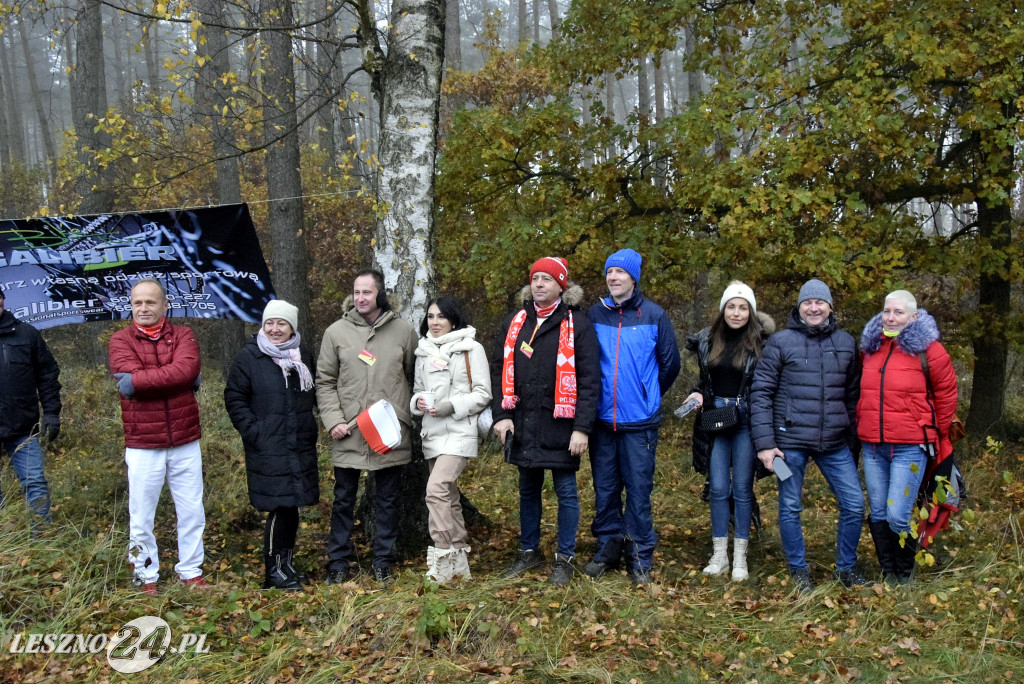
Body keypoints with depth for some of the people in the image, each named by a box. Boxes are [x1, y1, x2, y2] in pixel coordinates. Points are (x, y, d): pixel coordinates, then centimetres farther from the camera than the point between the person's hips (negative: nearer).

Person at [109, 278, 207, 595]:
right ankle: (146, 577, 25)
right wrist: (173, 378, -17)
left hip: (185, 442, 2)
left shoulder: (183, 335, 3)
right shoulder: (121, 340, 0)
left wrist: (138, 379, -16)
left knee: (192, 512, 10)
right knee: (141, 516, 8)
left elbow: (187, 368, -18)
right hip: (142, 445, -1)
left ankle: (191, 573, 26)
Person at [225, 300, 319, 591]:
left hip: (301, 447, 5)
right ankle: (274, 572, 9)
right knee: (280, 507, -5)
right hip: (267, 449, -5)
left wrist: (312, 429, 10)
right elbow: (235, 398, -4)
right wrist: (254, 432, -12)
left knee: (291, 507, 11)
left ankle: (284, 564, 26)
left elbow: (315, 395, 19)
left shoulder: (304, 356, 10)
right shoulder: (249, 357, -5)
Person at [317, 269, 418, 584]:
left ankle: (383, 561, 23)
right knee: (344, 499, 9)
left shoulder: (403, 330, 2)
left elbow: (414, 377, 11)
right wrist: (333, 420, -7)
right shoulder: (336, 331, 2)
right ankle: (339, 561, 22)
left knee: (387, 499, 10)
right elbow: (324, 382, 4)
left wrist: (409, 414, 4)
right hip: (348, 434, 0)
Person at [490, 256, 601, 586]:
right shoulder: (514, 322, 8)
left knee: (566, 491, 6)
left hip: (560, 424, -4)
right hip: (523, 424, 5)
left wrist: (582, 428, -15)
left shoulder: (577, 324, -6)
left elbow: (589, 379, -10)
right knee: (528, 489, 16)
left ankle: (565, 558, 20)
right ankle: (529, 551, 32)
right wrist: (501, 415, -2)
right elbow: (499, 370, 9)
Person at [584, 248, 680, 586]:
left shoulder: (654, 315, -2)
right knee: (604, 489, 10)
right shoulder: (594, 314, 4)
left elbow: (670, 364, 6)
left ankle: (640, 558, 14)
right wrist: (594, 396, 11)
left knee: (639, 490, 2)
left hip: (640, 421, -2)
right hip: (602, 418, 3)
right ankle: (608, 547, 25)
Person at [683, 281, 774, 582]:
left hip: (745, 421, -3)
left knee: (742, 489, 3)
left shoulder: (761, 342, -4)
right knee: (718, 488, 5)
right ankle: (719, 556, 15)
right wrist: (698, 394, -4)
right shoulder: (707, 340, 6)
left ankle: (740, 559, 14)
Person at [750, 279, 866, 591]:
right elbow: (760, 393, -5)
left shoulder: (846, 343, 8)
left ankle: (846, 567, 24)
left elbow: (853, 394, 13)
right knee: (790, 508, 7)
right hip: (791, 441, -3)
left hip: (835, 442, 3)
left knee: (854, 504, 4)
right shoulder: (780, 342, -2)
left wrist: (853, 437, 10)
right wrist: (764, 442, -10)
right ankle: (799, 570, 24)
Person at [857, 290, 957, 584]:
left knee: (897, 515, -9)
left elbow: (946, 394, 4)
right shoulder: (871, 347, 11)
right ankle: (888, 572, 25)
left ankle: (905, 574, 14)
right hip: (872, 446, 5)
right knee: (878, 514, 9)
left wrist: (938, 434, 9)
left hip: (910, 446, -5)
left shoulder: (927, 348, -4)